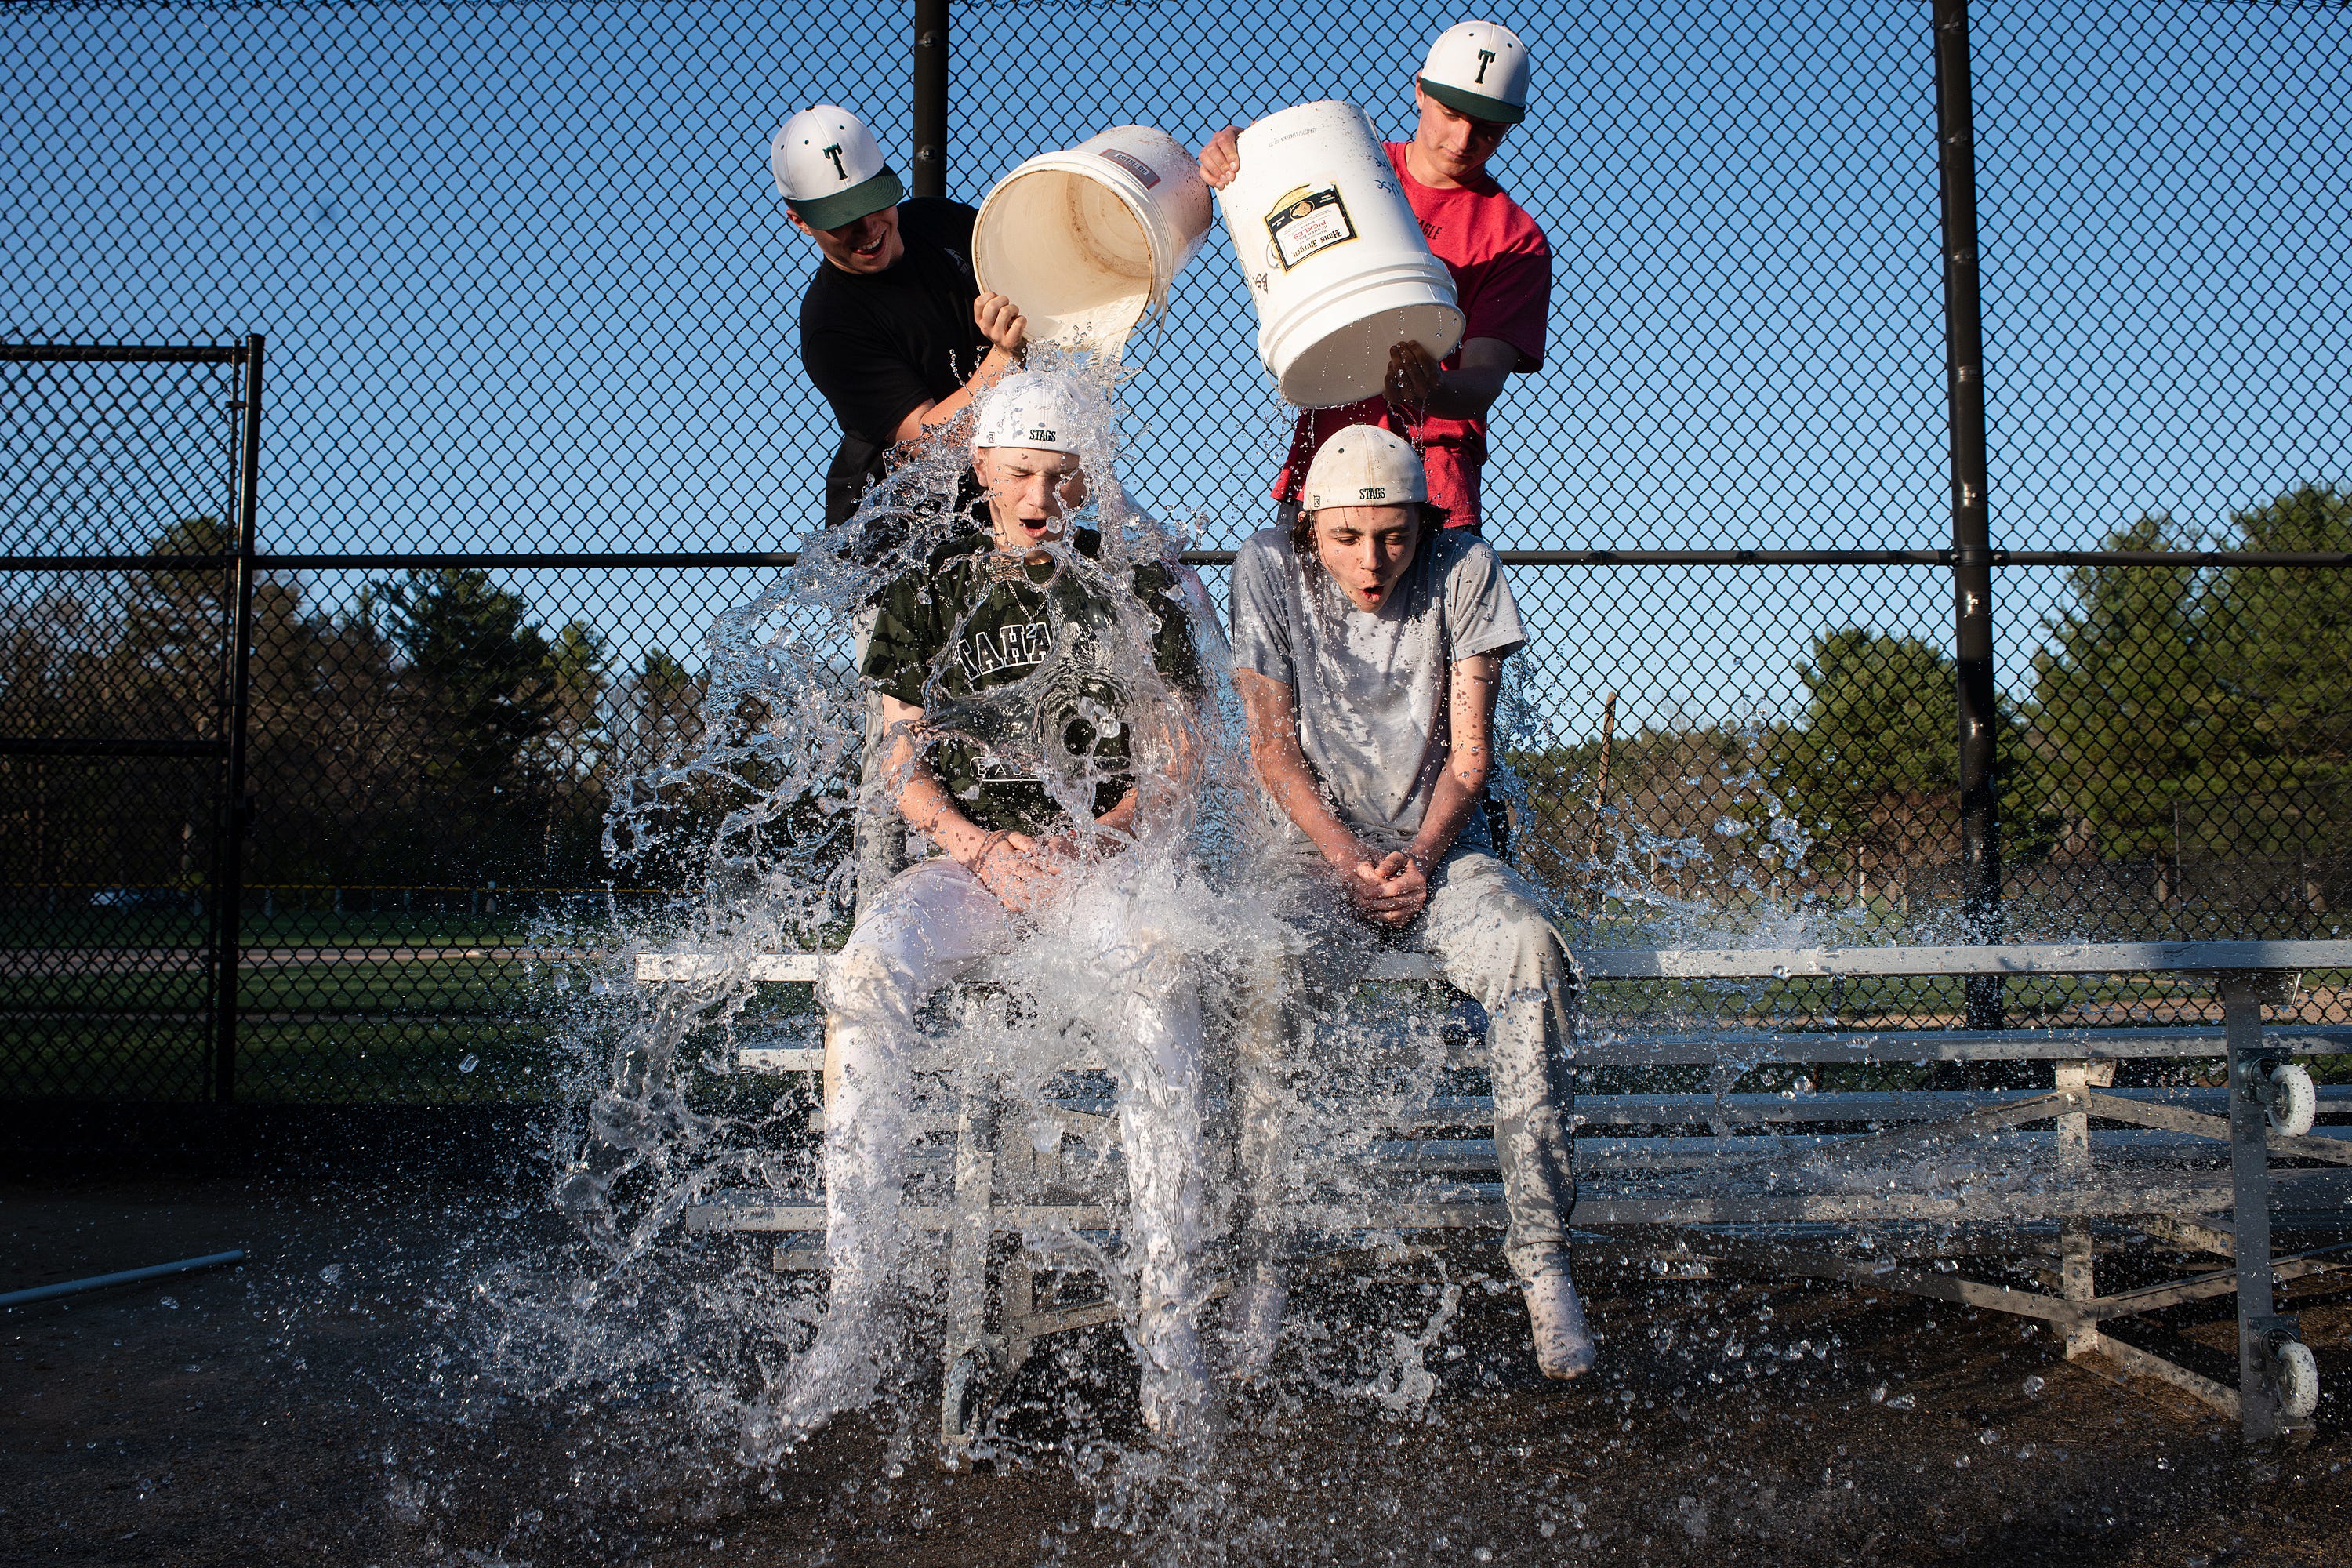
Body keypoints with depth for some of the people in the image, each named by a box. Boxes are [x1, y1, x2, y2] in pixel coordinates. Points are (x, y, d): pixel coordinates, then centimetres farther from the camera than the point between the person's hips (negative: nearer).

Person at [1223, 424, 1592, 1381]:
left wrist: (1420, 857, -17)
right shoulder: (1268, 570, -4)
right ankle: (1260, 1269, -27)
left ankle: (1541, 1251, -24)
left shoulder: (1465, 572, -3)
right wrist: (1349, 863, -16)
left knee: (1528, 948, -31)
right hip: (1311, 844, -1)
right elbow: (1272, 747, -4)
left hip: (1437, 844, 1)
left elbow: (1470, 749, -2)